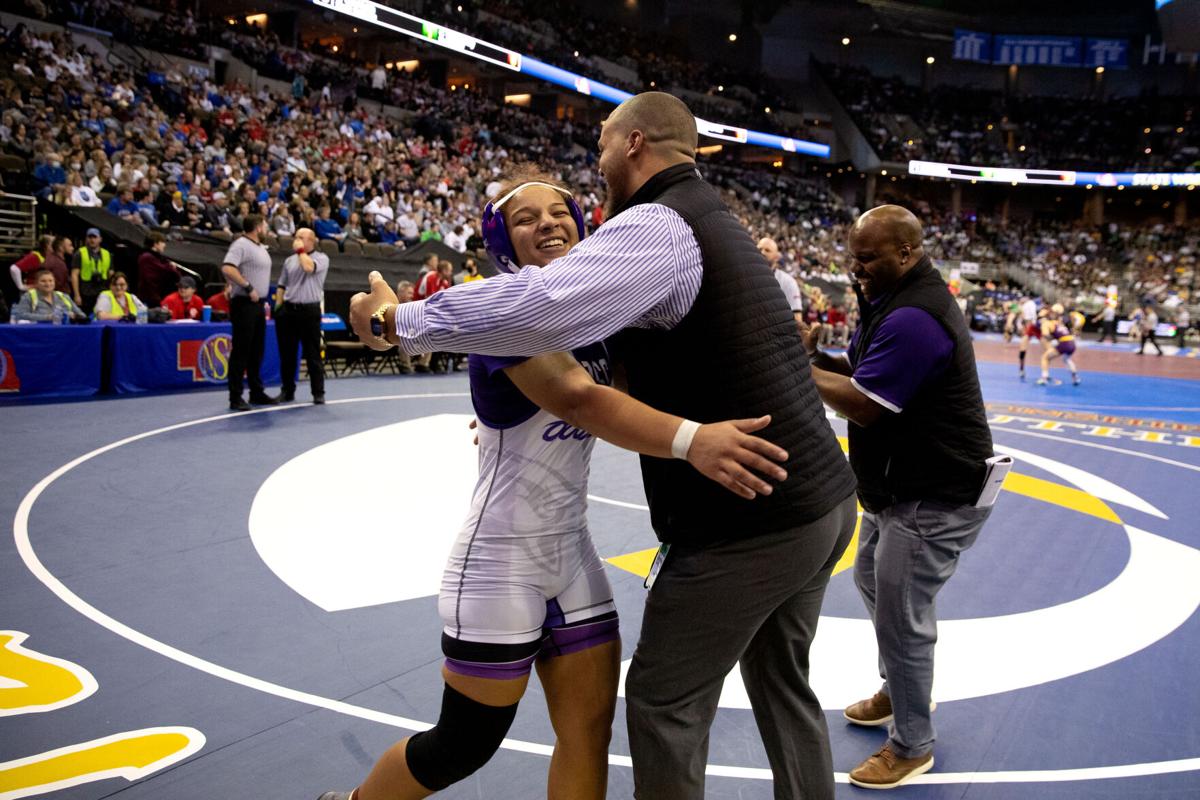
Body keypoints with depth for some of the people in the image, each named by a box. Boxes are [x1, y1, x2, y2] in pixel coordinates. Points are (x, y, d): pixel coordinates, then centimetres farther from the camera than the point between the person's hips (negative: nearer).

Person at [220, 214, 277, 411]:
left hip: (257, 304, 9)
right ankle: (235, 397, -1)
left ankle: (257, 393, 22)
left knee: (257, 351, 13)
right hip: (244, 304, -9)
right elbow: (227, 269, -25)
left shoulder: (260, 247, 17)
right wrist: (248, 287, -22)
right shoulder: (241, 245, -12)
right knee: (240, 351, -6)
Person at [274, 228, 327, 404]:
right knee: (287, 354, 7)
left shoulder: (321, 258, 1)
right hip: (288, 309, 4)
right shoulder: (289, 260, 14)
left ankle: (318, 393, 4)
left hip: (309, 310, -4)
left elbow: (309, 267, -21)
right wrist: (278, 307, 6)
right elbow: (281, 286, 16)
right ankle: (287, 391, 17)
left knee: (313, 354, -1)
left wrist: (301, 250, -6)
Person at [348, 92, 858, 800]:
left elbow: (540, 308, -32)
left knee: (666, 705, 8)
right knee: (785, 689, 23)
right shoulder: (716, 221, 15)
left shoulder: (655, 228, -16)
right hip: (825, 501, 9)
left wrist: (399, 321, -20)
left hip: (746, 525, -9)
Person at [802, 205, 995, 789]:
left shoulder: (913, 318, -25)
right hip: (898, 487, 11)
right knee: (872, 580, 25)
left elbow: (862, 406, -26)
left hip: (934, 499, -11)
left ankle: (911, 747, 19)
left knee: (900, 619, -1)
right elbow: (862, 372, 11)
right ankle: (901, 691, 46)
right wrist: (817, 358, -7)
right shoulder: (896, 301, 9)